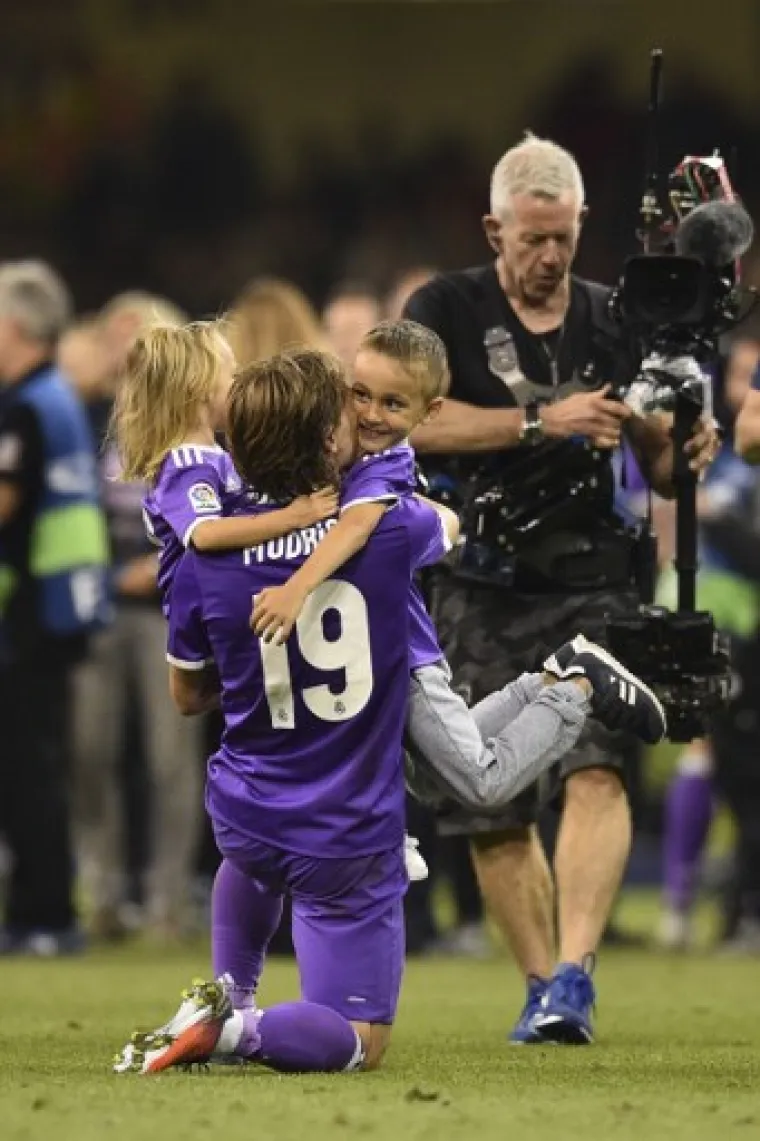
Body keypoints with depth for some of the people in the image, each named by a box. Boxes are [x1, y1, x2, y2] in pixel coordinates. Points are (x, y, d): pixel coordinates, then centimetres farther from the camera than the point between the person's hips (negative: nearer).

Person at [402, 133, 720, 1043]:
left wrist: (685, 454, -10)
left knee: (596, 767, -21)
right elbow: (418, 421, -14)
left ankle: (574, 971, -28)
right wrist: (543, 422, -21)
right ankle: (540, 986, 14)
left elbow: (656, 467, 13)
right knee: (491, 807, 2)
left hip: (590, 582, 0)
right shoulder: (445, 311, 4)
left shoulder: (609, 321, 10)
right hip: (481, 588, 0)